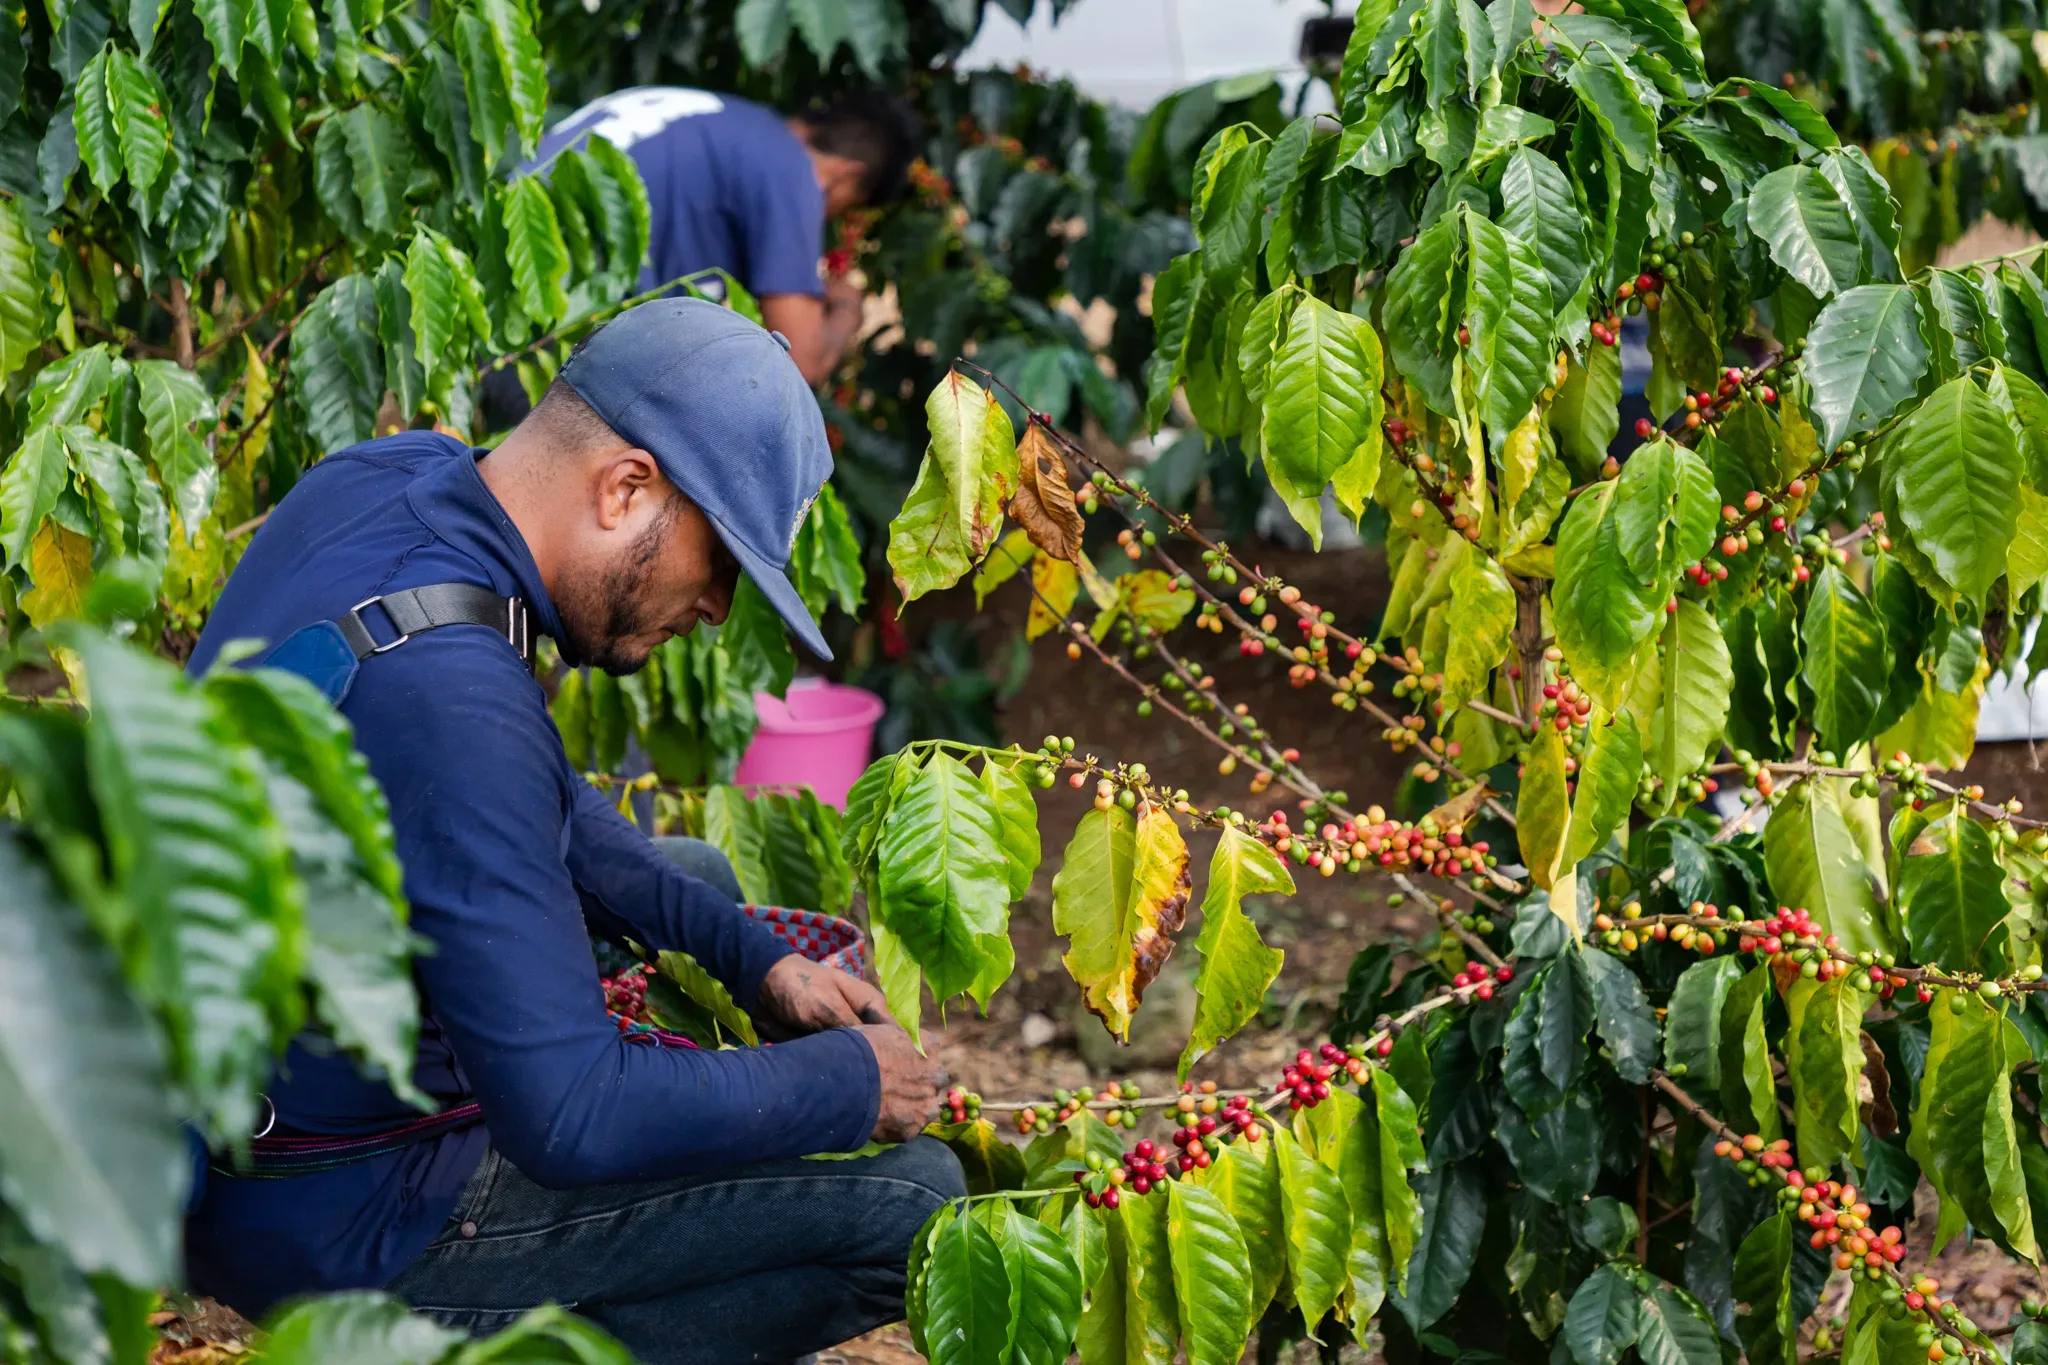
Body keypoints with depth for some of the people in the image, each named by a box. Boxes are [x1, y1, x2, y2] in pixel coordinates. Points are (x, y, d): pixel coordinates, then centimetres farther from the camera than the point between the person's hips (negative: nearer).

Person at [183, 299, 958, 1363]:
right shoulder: (446, 695, -31)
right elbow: (570, 1121, -30)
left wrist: (754, 960, 7)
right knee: (910, 1196, -12)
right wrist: (849, 1083, -15)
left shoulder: (386, 478, -1)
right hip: (331, 1217, -10)